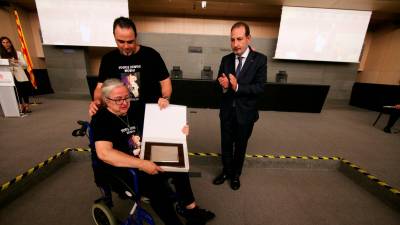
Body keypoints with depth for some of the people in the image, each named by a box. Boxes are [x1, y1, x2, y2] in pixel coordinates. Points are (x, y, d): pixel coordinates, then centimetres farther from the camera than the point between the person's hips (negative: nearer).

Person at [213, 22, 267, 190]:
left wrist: (237, 87, -29)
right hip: (227, 111, 3)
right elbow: (219, 84, -2)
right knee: (226, 144, 16)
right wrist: (223, 86, -25)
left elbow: (260, 87, -16)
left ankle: (236, 174, 42)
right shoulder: (226, 60, 1)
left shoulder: (259, 59, -9)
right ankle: (226, 171, 42)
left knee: (240, 145, 16)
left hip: (245, 112, -2)